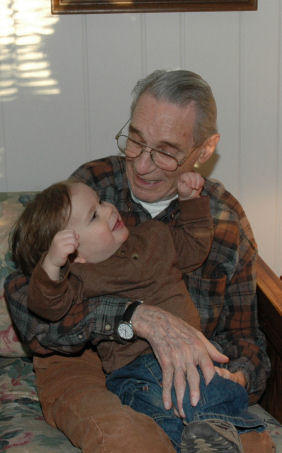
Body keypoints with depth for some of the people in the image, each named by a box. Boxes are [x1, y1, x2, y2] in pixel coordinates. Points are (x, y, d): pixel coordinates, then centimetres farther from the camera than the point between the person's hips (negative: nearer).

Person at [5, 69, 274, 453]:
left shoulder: (228, 222, 3)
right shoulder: (93, 185, -5)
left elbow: (245, 337, 10)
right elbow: (23, 297, -17)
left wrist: (238, 377, -17)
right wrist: (141, 317, -31)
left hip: (178, 373, 2)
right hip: (80, 362, -2)